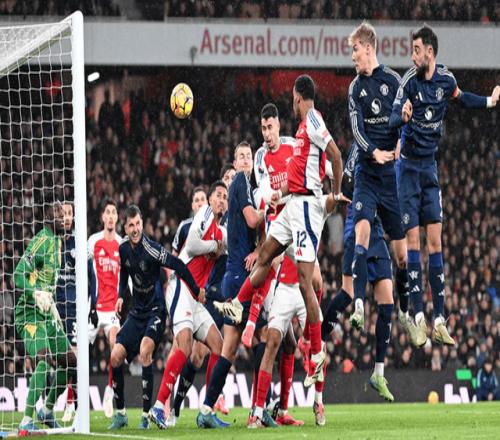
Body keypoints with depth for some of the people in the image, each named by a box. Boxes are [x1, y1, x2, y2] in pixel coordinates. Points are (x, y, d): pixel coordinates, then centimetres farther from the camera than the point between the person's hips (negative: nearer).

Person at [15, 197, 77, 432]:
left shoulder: (56, 241, 14)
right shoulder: (42, 240, -15)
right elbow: (18, 275, -22)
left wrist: (52, 305, 25)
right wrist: (37, 294, -35)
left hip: (47, 313, 9)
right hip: (31, 313, -9)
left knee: (70, 362, 11)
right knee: (44, 360, -25)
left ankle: (48, 410, 28)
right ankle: (26, 420, -26)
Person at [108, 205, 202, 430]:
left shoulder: (151, 249, -21)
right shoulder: (124, 248, 1)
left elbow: (178, 266, -22)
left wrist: (197, 291, -18)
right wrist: (120, 296, 8)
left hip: (156, 309, -7)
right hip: (137, 311, 7)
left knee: (145, 350, -28)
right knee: (116, 356, -3)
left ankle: (146, 415, -23)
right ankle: (120, 413, 12)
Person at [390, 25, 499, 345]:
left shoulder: (446, 79, 0)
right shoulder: (409, 81, -12)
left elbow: (462, 98, 23)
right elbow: (393, 118, -23)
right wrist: (402, 116, -44)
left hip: (431, 165, 4)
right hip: (408, 165, -4)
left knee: (435, 240, 1)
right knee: (413, 240, -6)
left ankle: (439, 320, 1)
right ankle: (419, 318, -6)